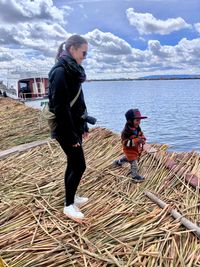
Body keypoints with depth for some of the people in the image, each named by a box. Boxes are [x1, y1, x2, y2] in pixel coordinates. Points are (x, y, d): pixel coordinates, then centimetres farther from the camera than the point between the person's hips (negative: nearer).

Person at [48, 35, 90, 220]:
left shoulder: (72, 70, 12)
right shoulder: (61, 71, -18)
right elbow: (60, 107, -23)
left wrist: (83, 126, 16)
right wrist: (71, 135, -20)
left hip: (74, 126, 9)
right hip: (66, 129, -9)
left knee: (73, 164, 17)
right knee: (79, 166, -1)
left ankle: (71, 197, 33)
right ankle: (69, 205, 16)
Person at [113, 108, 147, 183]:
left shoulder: (138, 128, -8)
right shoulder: (126, 131, -32)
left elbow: (141, 134, 9)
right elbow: (125, 142, -36)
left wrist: (143, 139, -16)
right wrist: (136, 141, -44)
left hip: (136, 148, 9)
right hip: (129, 149, -9)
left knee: (128, 158, 31)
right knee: (133, 161, -7)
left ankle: (118, 162, 56)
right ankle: (135, 176, 5)